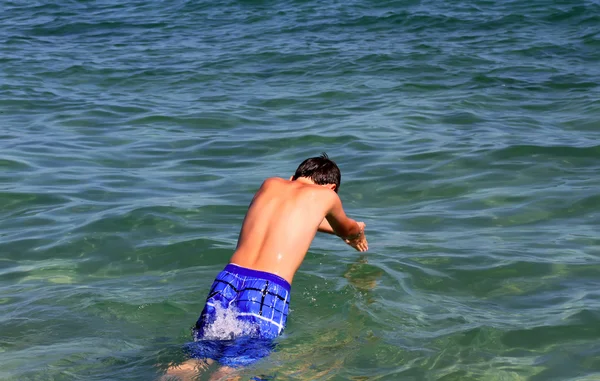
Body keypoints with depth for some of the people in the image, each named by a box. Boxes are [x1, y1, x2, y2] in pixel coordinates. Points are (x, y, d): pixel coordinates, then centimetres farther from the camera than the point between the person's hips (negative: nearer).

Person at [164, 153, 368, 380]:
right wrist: (358, 237, 65)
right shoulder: (326, 195, 16)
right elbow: (349, 229, 39)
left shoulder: (270, 184, 28)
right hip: (268, 291, -4)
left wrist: (340, 230, 67)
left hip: (227, 281, 4)